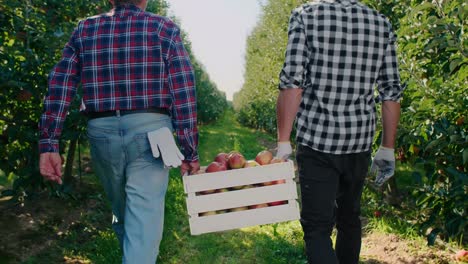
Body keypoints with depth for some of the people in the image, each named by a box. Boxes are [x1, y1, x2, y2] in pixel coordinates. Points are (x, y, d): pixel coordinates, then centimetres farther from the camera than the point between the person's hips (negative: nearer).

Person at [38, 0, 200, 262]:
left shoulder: (84, 30, 9)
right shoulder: (165, 29, 2)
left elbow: (59, 87, 1)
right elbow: (184, 93, -5)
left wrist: (49, 144, 0)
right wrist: (190, 151, -1)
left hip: (102, 132, 4)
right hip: (149, 131, -4)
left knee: (122, 211, 26)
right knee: (144, 219, -4)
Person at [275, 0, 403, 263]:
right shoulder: (382, 24, 6)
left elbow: (293, 83, -12)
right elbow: (391, 93, 6)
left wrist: (284, 142, -7)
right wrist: (387, 150, 13)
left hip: (317, 142, -4)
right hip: (360, 143, 4)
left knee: (317, 226, 1)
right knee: (350, 217, 21)